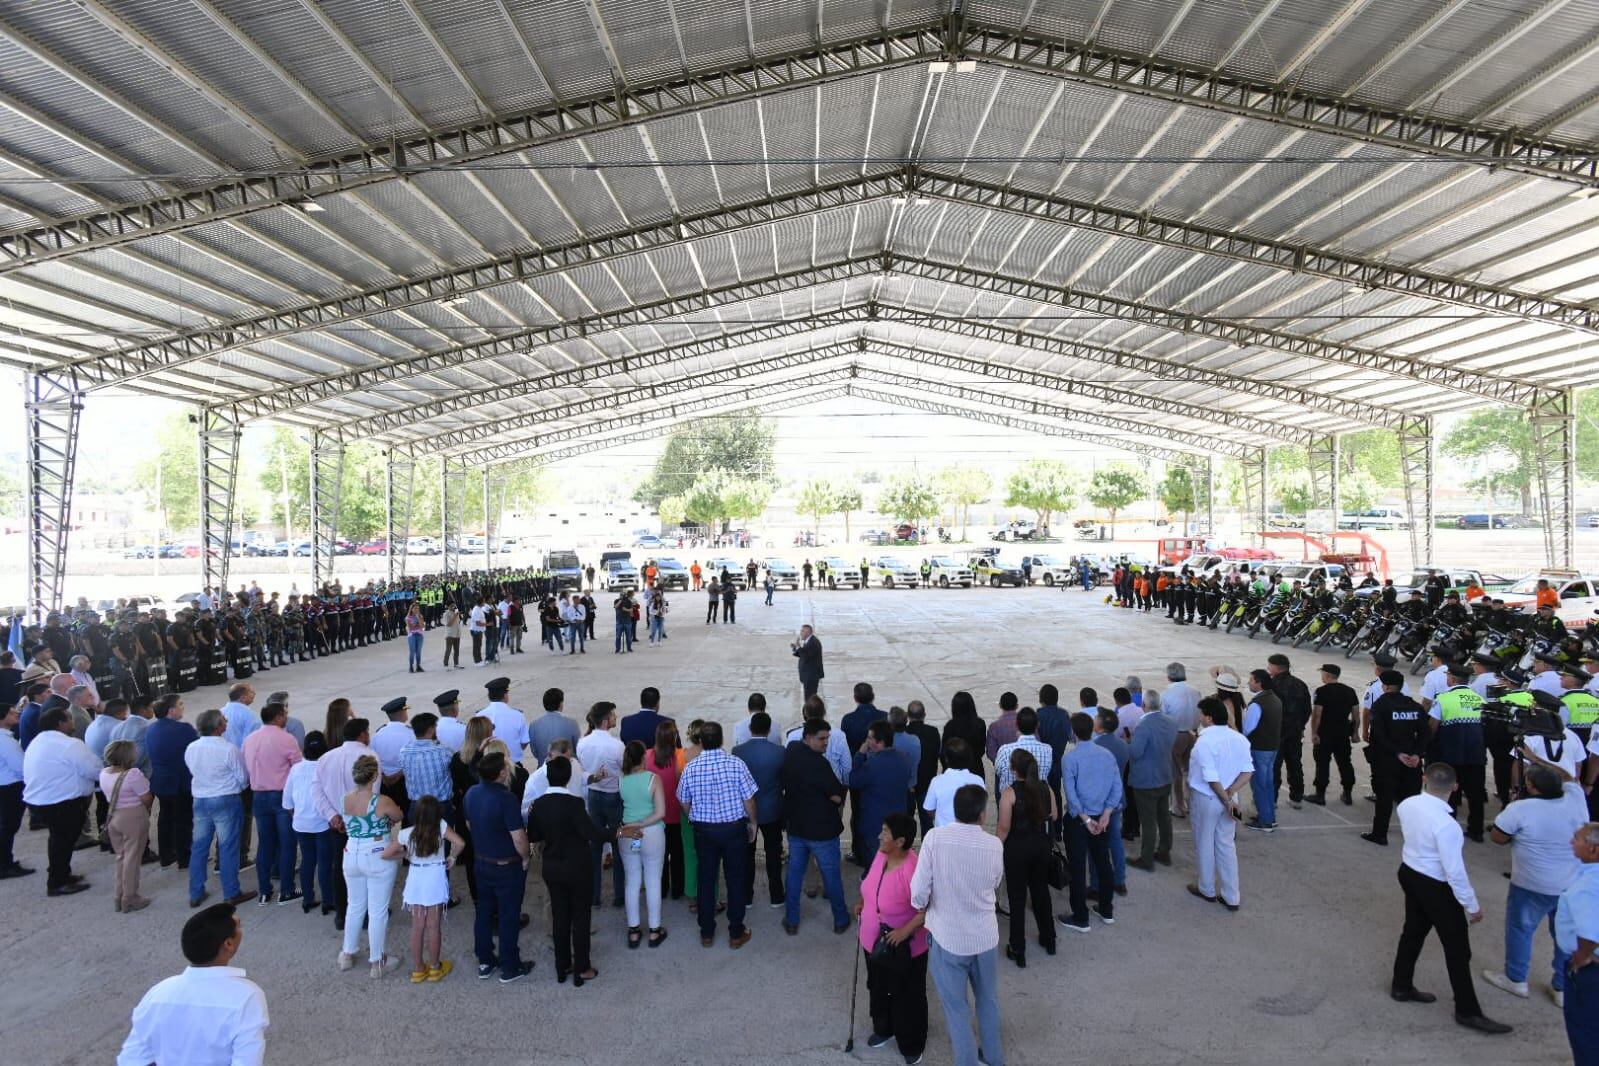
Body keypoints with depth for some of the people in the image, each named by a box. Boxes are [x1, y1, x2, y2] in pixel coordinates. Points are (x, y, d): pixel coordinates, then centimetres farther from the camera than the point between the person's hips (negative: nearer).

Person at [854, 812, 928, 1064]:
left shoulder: (913, 870, -34)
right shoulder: (881, 854, -11)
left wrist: (905, 930, -35)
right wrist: (862, 903, 5)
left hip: (903, 950, -7)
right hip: (874, 942, 7)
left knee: (907, 997, 16)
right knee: (878, 990, 27)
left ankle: (911, 1044, 40)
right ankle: (883, 1029, 53)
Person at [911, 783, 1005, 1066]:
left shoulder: (935, 837, -19)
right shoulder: (995, 845, -12)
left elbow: (919, 890, -16)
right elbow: (995, 883, 6)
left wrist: (922, 909, 4)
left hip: (947, 937, -3)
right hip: (985, 936, 3)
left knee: (955, 1007, 14)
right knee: (988, 1001, 25)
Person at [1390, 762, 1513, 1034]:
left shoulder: (1407, 805, -10)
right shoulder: (1446, 824, -31)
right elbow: (1454, 871, -25)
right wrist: (1472, 905, -13)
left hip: (1409, 873, 7)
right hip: (1436, 887, -7)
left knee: (1413, 931, 25)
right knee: (1458, 950, 10)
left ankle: (1401, 987, 41)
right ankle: (1468, 1012, 23)